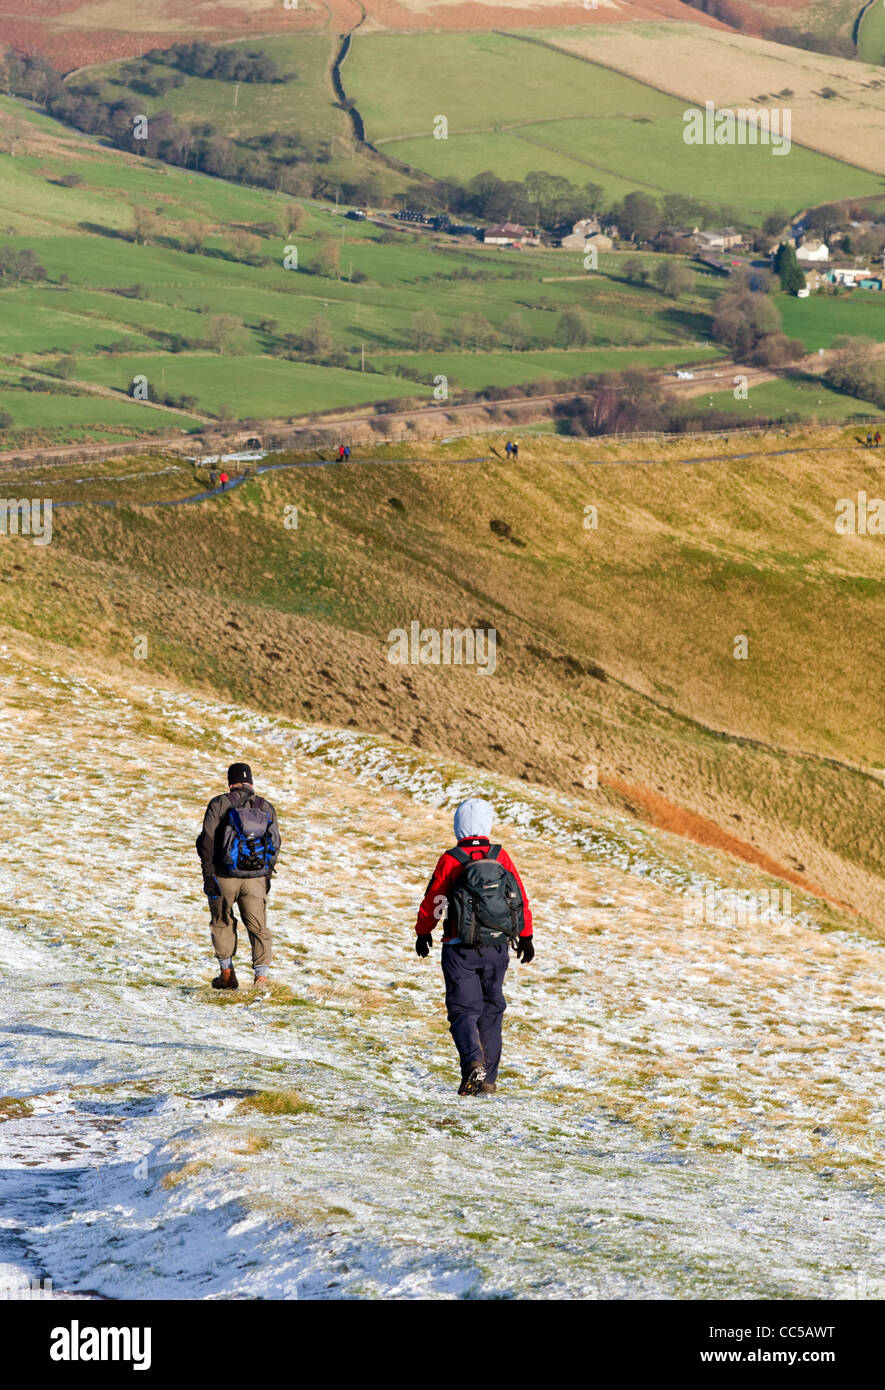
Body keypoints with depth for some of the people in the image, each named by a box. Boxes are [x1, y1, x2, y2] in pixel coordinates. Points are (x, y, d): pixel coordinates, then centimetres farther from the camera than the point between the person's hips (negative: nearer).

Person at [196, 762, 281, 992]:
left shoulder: (220, 804, -4)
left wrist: (208, 875, -6)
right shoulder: (266, 807, 6)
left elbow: (207, 841, -8)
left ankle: (226, 973, 14)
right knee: (258, 927, 8)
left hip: (225, 877, -2)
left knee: (222, 923, 18)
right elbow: (275, 845, 10)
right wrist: (267, 874, 20)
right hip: (257, 879, 2)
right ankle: (261, 975, -6)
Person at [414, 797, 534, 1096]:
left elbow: (433, 902, -1)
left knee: (463, 1009, 0)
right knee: (491, 1010, 13)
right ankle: (488, 1079, 12)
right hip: (497, 949, 3)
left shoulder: (450, 861, -8)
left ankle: (473, 1061, -26)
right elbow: (521, 898, 4)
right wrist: (525, 936, 16)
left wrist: (422, 933, 16)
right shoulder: (501, 857, 0)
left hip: (461, 949, -3)